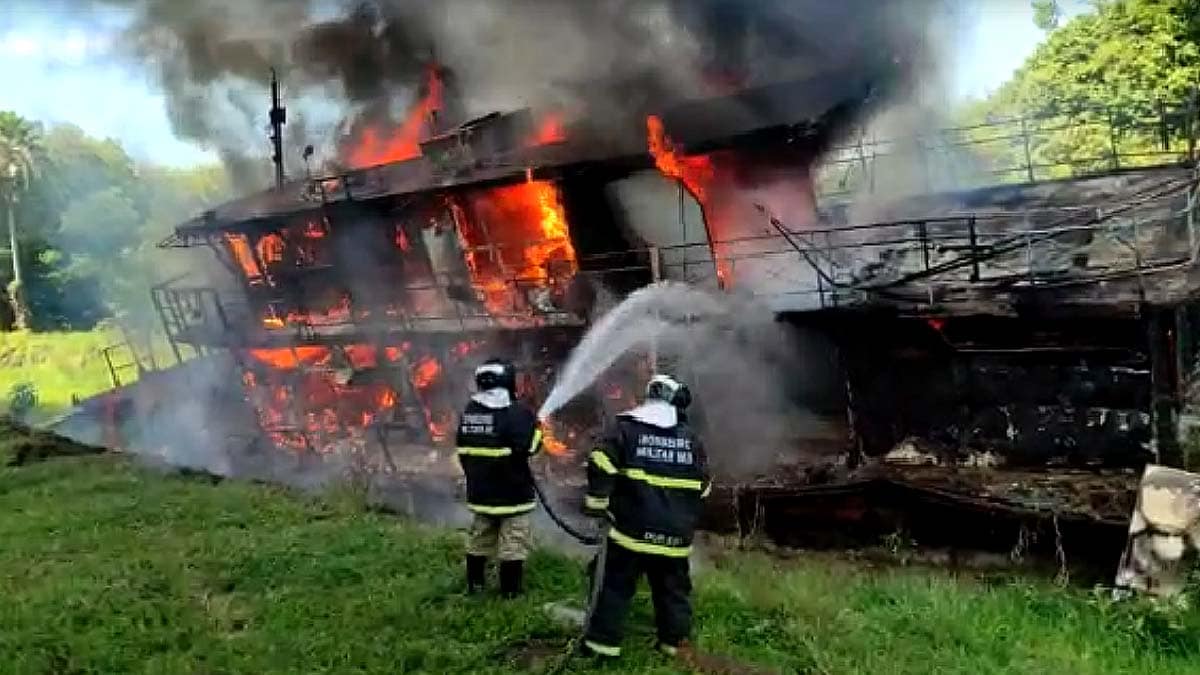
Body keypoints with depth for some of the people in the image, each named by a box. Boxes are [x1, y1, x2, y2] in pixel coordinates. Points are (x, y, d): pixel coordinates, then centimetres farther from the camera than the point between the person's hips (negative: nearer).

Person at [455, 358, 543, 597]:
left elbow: (464, 452, 13)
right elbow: (527, 447, -23)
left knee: (479, 541, 19)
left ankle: (474, 584, 29)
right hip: (511, 493, -7)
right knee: (512, 546, 2)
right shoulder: (515, 413, -17)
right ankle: (510, 592, 7)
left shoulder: (468, 412, 6)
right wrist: (535, 427, -3)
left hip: (481, 492, 7)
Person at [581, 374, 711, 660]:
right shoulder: (691, 438, 8)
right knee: (673, 587, 16)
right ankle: (675, 639, 25)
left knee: (616, 585, 6)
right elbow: (703, 486, 15)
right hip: (676, 534, 3)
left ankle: (604, 641, 7)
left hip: (633, 528, -3)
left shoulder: (626, 427, -3)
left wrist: (596, 503, -3)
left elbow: (601, 464, -12)